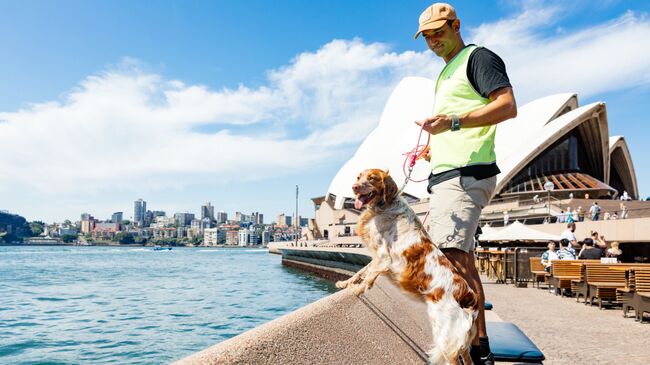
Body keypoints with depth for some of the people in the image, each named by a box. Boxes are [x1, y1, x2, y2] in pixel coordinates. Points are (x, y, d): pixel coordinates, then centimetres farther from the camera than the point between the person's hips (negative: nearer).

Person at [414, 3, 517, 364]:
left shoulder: (478, 57, -1)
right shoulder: (446, 74, 26)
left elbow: (507, 106, -16)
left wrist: (452, 121, -26)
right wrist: (433, 145, 17)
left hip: (465, 174, -10)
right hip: (446, 175, 10)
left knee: (454, 255, -19)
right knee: (458, 257, 14)